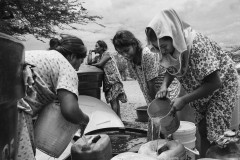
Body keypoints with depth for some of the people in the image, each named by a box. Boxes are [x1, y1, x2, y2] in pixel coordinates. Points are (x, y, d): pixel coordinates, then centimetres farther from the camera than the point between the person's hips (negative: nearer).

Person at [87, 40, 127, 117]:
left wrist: (92, 64, -1)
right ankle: (118, 118, 19)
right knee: (115, 100, 12)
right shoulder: (97, 57, 16)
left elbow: (100, 64, -15)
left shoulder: (107, 54, -6)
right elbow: (89, 62, 2)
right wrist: (90, 52, 8)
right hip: (107, 81, 8)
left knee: (113, 100, -10)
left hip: (114, 79, -8)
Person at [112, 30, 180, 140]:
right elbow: (141, 81, 1)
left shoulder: (148, 54, -26)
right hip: (154, 94, 7)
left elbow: (152, 83, -21)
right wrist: (152, 103, -2)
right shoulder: (130, 59, -3)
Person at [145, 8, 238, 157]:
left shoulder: (196, 45, -35)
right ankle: (202, 155, 27)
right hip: (201, 89, 6)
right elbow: (171, 70, 3)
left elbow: (214, 83, -32)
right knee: (202, 128, 10)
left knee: (212, 130, -3)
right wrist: (164, 86, -17)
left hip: (222, 84, -6)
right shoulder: (171, 48, -15)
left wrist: (184, 100, -30)